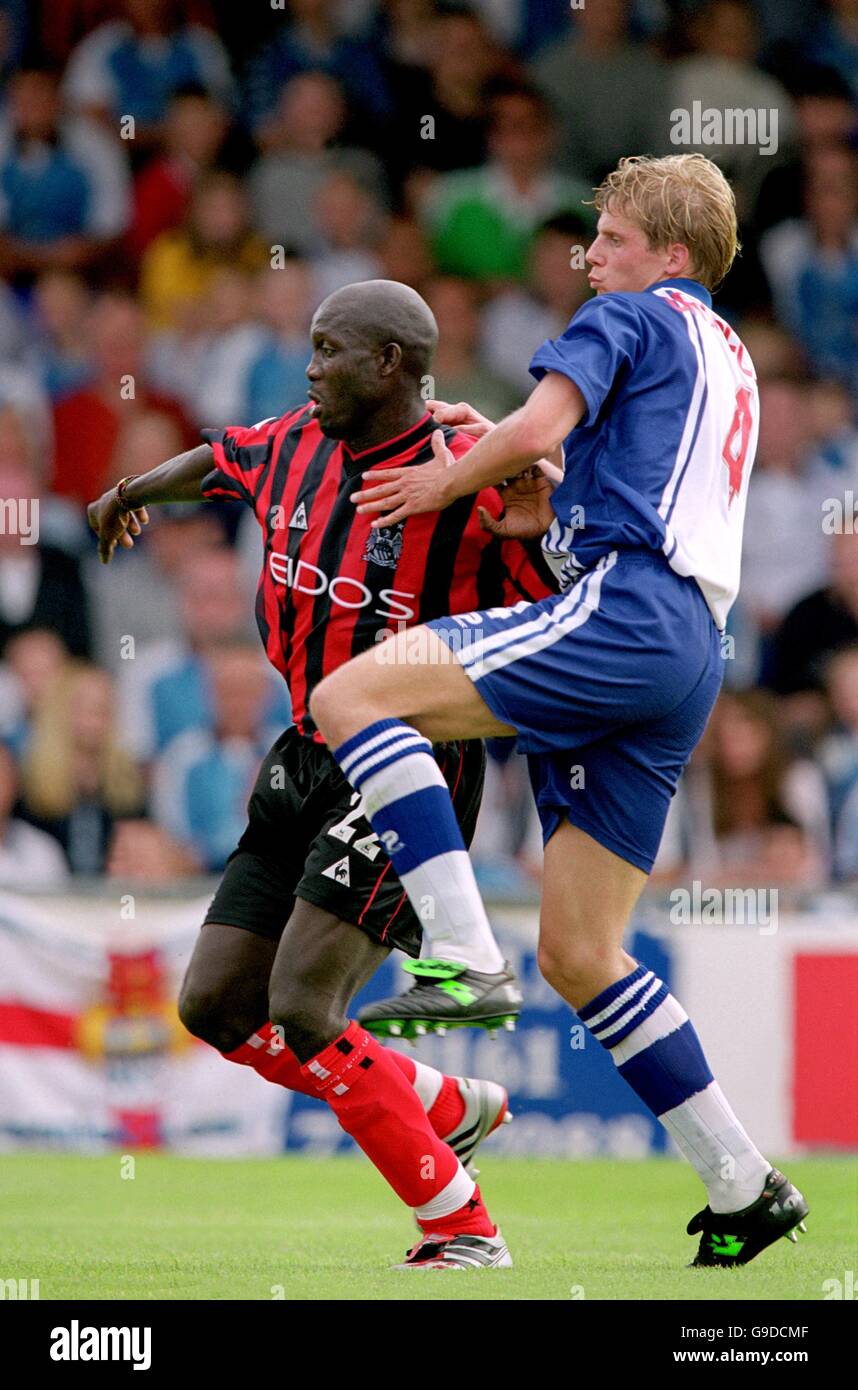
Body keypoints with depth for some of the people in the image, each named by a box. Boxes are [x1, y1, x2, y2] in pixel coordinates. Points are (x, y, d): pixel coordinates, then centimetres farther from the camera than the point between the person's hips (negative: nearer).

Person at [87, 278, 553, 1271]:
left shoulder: (470, 487, -18)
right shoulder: (296, 448, 4)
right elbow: (219, 459, 28)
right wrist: (132, 492, 42)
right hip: (307, 764, 8)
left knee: (301, 1011, -19)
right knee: (214, 1004, 7)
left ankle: (461, 1227, -7)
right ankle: (447, 1108, 22)